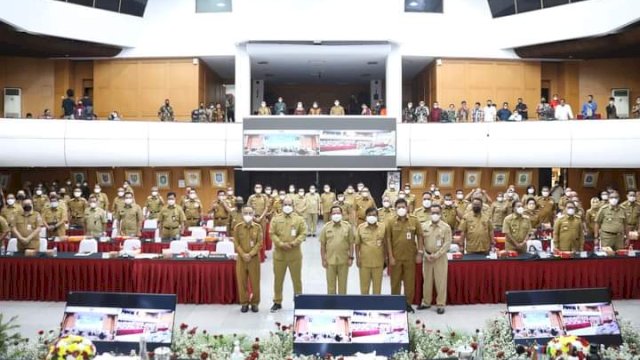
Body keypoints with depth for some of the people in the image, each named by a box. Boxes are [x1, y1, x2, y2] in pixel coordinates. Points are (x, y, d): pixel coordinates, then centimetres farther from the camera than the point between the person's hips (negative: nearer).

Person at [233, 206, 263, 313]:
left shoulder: (258, 227, -1)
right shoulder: (237, 227, 0)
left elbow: (259, 243, -5)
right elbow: (236, 243, -2)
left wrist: (250, 254, -14)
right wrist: (243, 255, -14)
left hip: (254, 258, 0)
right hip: (241, 258, 1)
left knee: (255, 281, 4)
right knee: (242, 281, 4)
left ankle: (255, 303, 16)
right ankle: (244, 303, 15)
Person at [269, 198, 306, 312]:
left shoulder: (299, 219, 1)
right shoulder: (276, 219, 2)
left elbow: (303, 233, -4)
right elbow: (272, 234, -4)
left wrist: (294, 243, -18)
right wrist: (281, 244, -17)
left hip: (294, 254, 0)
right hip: (279, 253, 1)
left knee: (296, 279, 8)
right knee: (278, 279, 8)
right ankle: (277, 302, 20)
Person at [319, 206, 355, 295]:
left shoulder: (348, 226, 0)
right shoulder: (326, 227, 0)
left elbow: (351, 243, 3)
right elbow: (322, 245, 2)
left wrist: (351, 257, -1)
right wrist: (323, 259, -1)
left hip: (343, 260, 0)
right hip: (330, 260, 0)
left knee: (343, 284, 9)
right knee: (331, 284, 8)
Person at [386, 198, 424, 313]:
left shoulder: (414, 220, -1)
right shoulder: (390, 222, -4)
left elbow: (419, 237, 4)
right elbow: (388, 240, -3)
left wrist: (419, 253, -1)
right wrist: (390, 256, -6)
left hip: (410, 256, 1)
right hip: (395, 257, -1)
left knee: (410, 281, 8)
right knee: (395, 281, 8)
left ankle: (408, 303, 21)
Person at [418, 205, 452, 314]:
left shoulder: (446, 227, -4)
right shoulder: (424, 226, 3)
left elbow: (447, 243, -9)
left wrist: (437, 255, -15)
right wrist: (426, 254, -8)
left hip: (441, 257, -3)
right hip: (427, 257, 3)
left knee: (441, 281, 0)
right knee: (427, 280, 11)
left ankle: (441, 304, 9)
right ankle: (426, 302, 22)